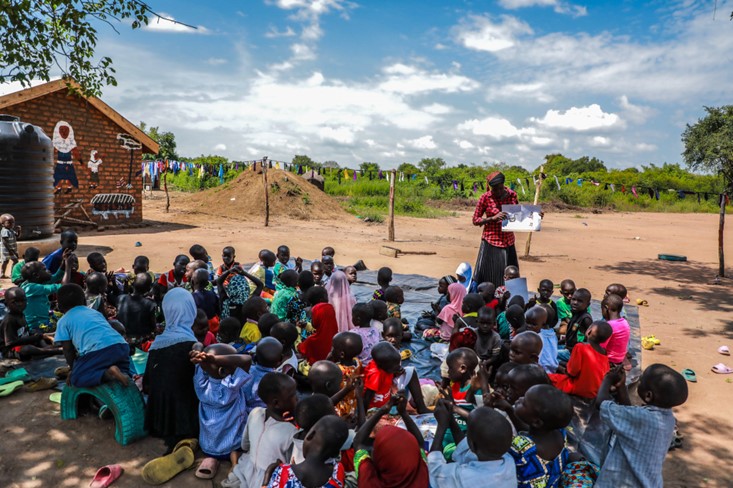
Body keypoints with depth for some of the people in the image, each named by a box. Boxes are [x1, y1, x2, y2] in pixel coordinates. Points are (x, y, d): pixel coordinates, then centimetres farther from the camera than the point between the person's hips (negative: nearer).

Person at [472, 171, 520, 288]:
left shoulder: (512, 195, 3)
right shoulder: (485, 198, -8)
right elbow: (475, 220, -5)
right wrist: (493, 218, -19)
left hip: (508, 242, 4)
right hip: (491, 243, -4)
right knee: (488, 278, -3)